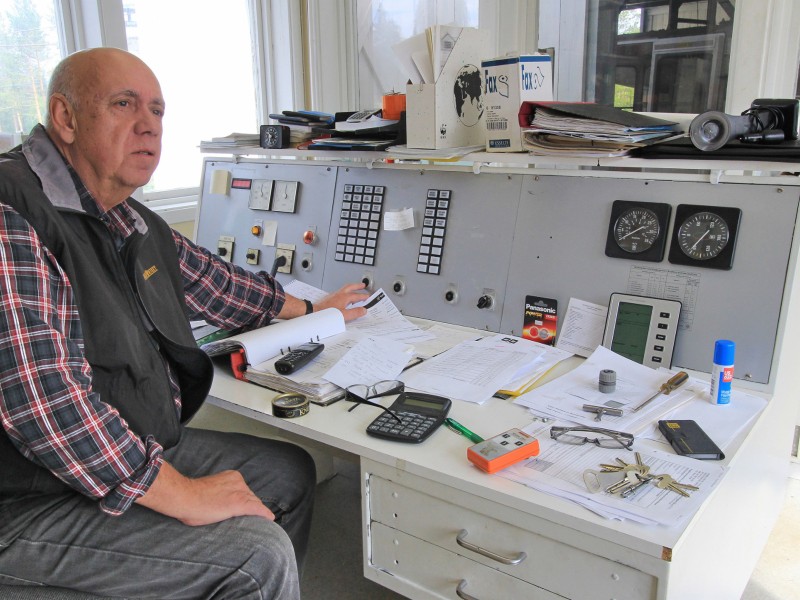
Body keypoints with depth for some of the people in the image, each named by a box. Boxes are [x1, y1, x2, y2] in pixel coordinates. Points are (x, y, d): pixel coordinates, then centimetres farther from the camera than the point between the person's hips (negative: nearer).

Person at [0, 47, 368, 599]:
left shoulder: (133, 223, 6)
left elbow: (214, 283, 21)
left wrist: (311, 310, 32)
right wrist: (183, 496, -25)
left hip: (140, 449, 9)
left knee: (290, 471, 12)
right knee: (259, 555, -19)